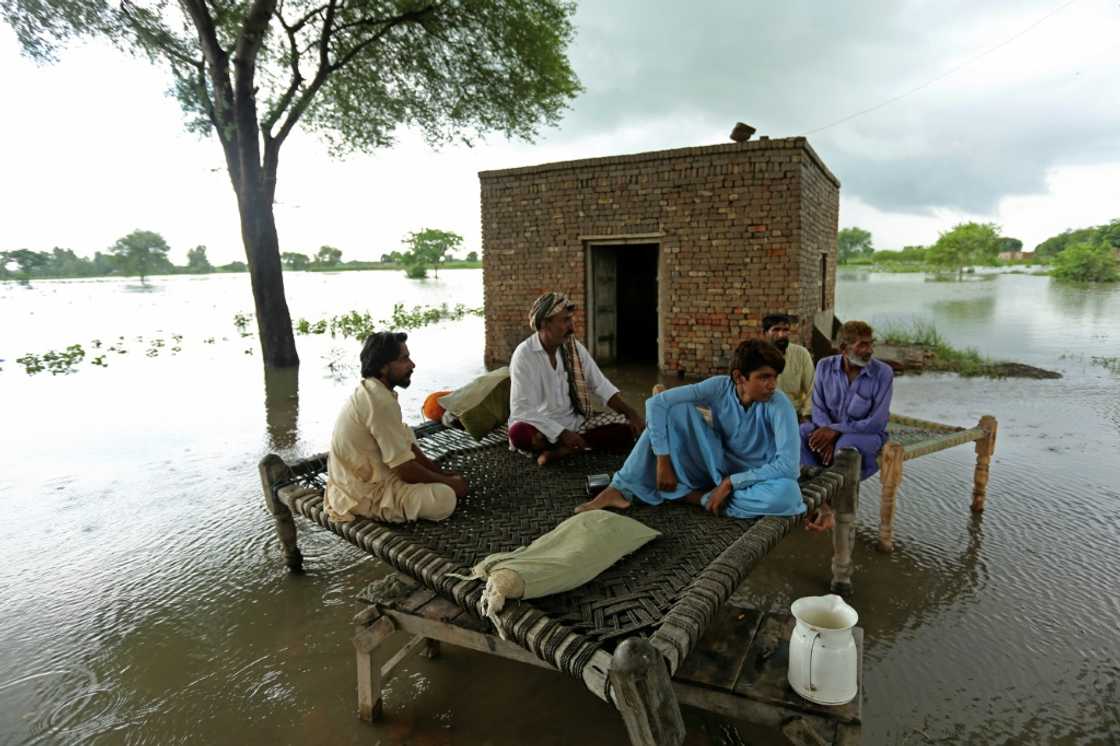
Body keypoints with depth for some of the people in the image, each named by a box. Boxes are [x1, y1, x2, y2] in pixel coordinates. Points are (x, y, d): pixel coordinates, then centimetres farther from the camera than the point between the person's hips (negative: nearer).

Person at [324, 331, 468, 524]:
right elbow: (406, 470, -23)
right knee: (445, 498, -20)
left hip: (359, 481, 10)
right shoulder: (381, 402, -25)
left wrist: (442, 473, 8)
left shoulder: (371, 391, 5)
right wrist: (451, 482, -9)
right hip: (363, 496, -10)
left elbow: (405, 443, 14)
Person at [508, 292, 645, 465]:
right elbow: (522, 410, -21)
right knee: (518, 433, -38)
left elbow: (601, 385, 5)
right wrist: (561, 433, -27)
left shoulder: (575, 348, 1)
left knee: (626, 431, -15)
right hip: (541, 429, -4)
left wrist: (630, 412, -9)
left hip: (575, 426, 5)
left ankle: (562, 449, -22)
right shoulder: (524, 355, -15)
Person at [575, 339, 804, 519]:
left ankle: (697, 497, -20)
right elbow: (655, 403, -23)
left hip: (753, 477, -1)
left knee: (788, 493, -38)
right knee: (677, 409, -22)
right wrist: (663, 461, -28)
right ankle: (621, 489, -20)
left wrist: (730, 483, -30)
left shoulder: (779, 405, -24)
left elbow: (789, 465, -33)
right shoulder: (719, 387, -18)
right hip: (716, 466, 1)